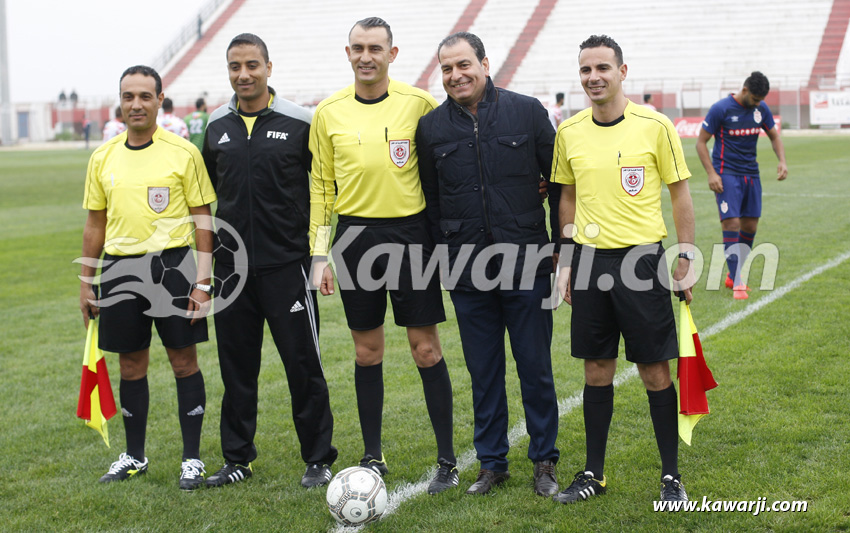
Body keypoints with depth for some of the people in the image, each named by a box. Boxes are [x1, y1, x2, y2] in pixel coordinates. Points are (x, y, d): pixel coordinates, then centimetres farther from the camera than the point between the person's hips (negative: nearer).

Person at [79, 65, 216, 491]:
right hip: (119, 269, 4)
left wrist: (202, 282, -8)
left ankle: (192, 457, 11)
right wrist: (86, 282, 12)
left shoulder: (184, 152, -3)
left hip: (172, 266, -3)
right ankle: (134, 456, 24)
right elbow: (95, 223, 15)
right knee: (131, 366, 11)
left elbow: (202, 219, -2)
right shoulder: (103, 158, 8)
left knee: (184, 361, 1)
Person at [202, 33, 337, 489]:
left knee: (302, 364, 0)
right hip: (232, 266, 4)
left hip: (287, 264, -4)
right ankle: (238, 458, 22)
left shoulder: (298, 123, -5)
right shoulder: (217, 126, 8)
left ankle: (318, 459, 12)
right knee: (236, 365, 10)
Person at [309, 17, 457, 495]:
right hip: (355, 236, 2)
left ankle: (448, 460, 11)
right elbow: (321, 186, 8)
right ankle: (373, 457, 21)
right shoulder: (329, 112, 4)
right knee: (367, 350, 8)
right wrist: (320, 253, 4)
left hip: (411, 232, -2)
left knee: (426, 346, 0)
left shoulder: (420, 103, -2)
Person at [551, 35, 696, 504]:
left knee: (655, 370, 1)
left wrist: (686, 259, -2)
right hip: (589, 260, 3)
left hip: (641, 258, -3)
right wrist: (567, 261, 12)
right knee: (596, 370, 9)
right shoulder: (569, 131, 5)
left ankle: (671, 475, 14)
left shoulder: (655, 125, -6)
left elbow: (680, 194, 0)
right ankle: (594, 473, 20)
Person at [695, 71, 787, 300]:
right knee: (732, 223, -15)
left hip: (751, 174, 6)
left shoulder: (761, 109, 5)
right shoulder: (721, 109, -10)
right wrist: (711, 173, -15)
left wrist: (782, 160, -1)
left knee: (750, 226, 6)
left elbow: (774, 136, 18)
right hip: (727, 175, -6)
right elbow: (701, 142, -6)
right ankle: (737, 284, -12)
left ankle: (733, 276, 23)